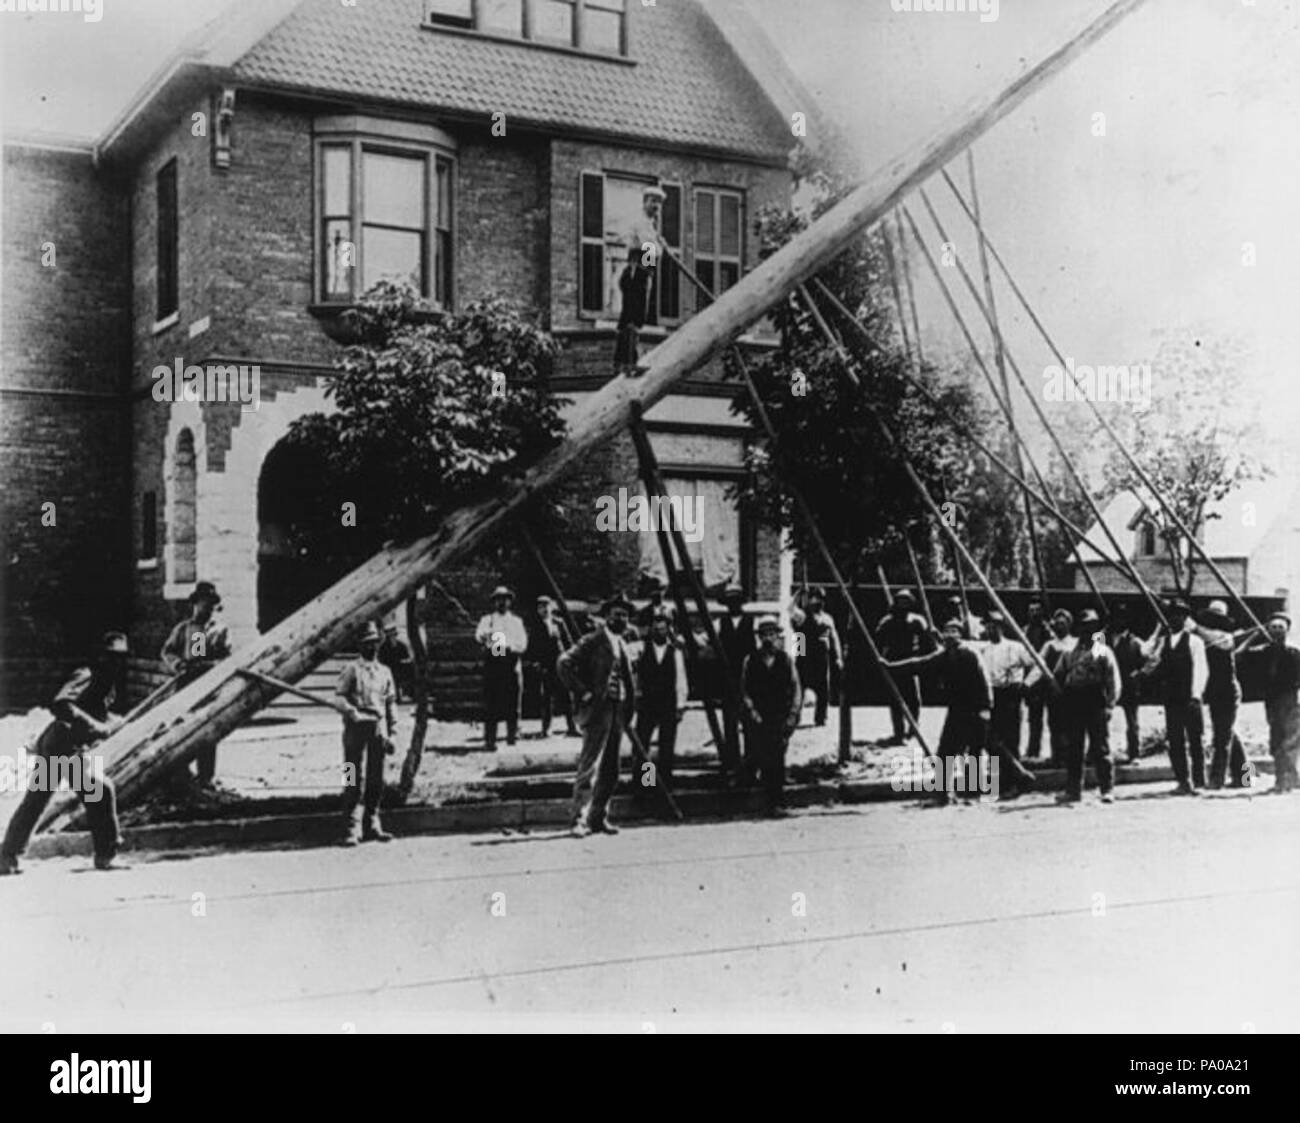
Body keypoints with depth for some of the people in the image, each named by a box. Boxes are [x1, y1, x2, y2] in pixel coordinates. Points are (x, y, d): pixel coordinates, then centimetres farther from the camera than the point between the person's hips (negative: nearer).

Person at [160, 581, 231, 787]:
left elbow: (227, 661, 1)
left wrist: (203, 665, -16)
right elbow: (167, 652, 10)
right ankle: (180, 772, 7)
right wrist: (177, 664, -13)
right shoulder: (182, 628, 16)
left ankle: (206, 776, 3)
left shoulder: (220, 631, 11)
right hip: (185, 683, 1)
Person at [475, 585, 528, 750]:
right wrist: (484, 637, -28)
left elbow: (522, 644, 7)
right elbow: (479, 636, -5)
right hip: (491, 662, -1)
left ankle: (512, 733, 13)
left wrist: (507, 646, -10)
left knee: (512, 701, -2)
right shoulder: (487, 620, 14)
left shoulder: (516, 622, 17)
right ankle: (490, 739, -8)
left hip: (511, 663, 1)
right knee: (490, 701, -8)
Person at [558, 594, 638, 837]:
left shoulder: (622, 643, 18)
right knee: (589, 766, -10)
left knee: (610, 770, 11)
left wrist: (629, 707, 16)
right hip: (597, 710, -8)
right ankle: (580, 820, -10)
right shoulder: (594, 640, -7)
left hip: (617, 711, 8)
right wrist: (583, 693, -16)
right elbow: (564, 663, -17)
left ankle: (599, 818, 18)